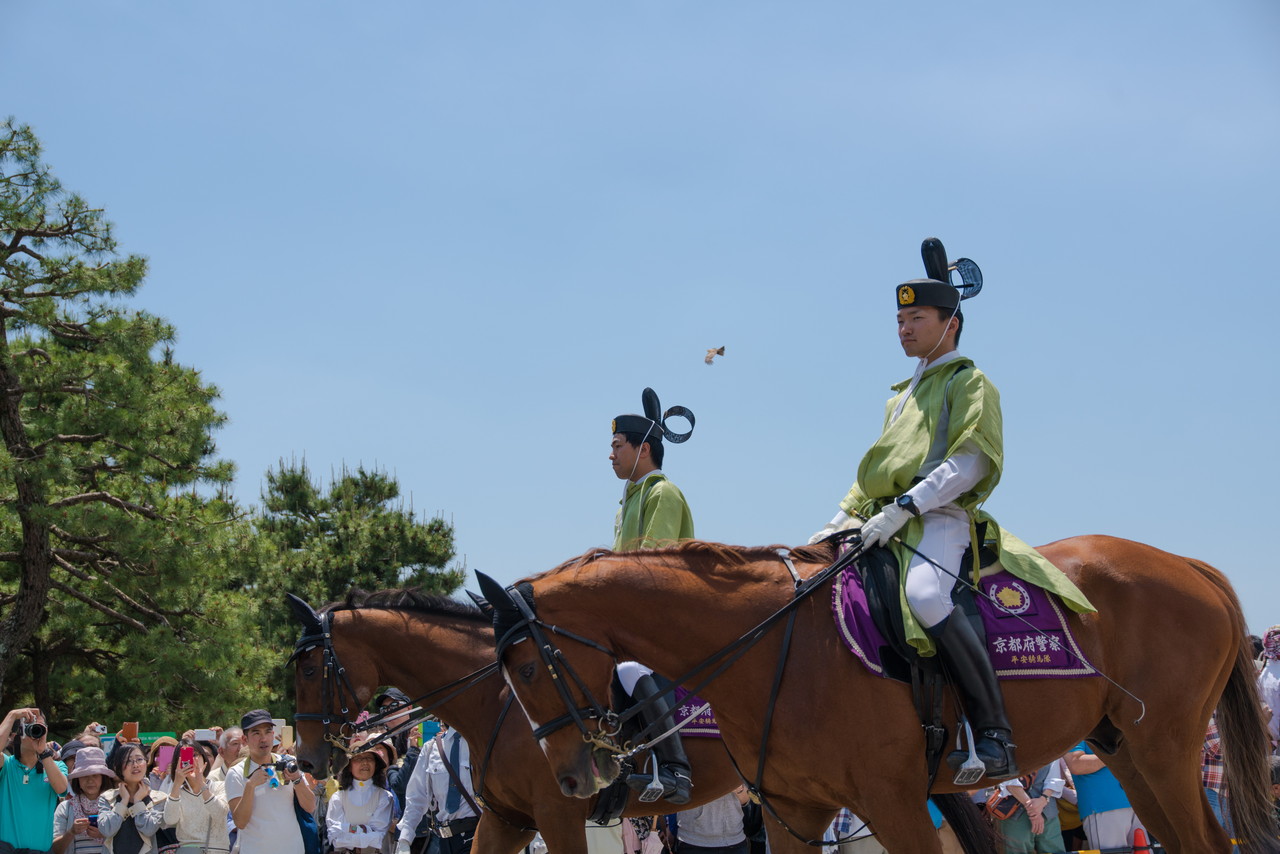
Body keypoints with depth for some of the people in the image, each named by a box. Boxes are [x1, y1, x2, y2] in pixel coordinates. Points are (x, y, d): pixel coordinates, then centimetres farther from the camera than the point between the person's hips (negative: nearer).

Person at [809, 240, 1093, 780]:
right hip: (889, 523, 9)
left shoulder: (968, 383, 4)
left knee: (924, 595, -38)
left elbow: (971, 461, -11)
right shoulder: (901, 396, 29)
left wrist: (904, 507, -20)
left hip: (940, 519, -9)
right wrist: (842, 519, 14)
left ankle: (994, 735, -38)